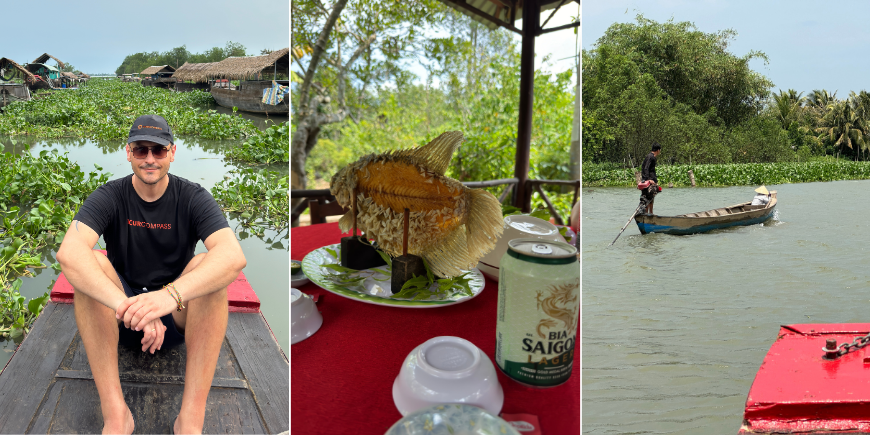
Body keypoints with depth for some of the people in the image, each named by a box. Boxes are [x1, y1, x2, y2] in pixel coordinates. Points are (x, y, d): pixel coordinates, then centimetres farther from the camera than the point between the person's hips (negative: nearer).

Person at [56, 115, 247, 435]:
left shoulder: (193, 198, -8)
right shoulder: (109, 197, -6)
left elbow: (234, 255, -29)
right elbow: (68, 252, -28)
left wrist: (171, 294, -46)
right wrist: (126, 305, -44)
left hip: (178, 316, -1)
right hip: (118, 321, 1)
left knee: (207, 266, -28)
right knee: (90, 264, -26)